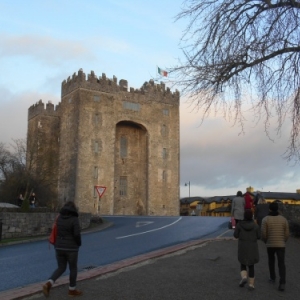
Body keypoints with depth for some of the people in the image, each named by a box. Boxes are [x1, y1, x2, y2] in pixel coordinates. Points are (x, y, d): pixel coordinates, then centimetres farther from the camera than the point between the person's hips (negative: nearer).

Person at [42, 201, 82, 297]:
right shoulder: (74, 219, -14)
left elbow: (56, 232, 11)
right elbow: (77, 234, -18)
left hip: (59, 247, 5)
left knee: (61, 268, 17)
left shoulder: (59, 218, 3)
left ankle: (48, 284, -3)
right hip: (71, 248, -5)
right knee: (73, 268, 14)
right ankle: (72, 290, 25)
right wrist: (79, 243, 1)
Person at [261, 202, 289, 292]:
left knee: (271, 260, 24)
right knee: (281, 264, 1)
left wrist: (265, 241, 12)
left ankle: (273, 277, 36)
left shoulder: (265, 219, -7)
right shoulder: (283, 219, -1)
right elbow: (287, 234, 0)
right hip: (281, 245, 0)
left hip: (270, 244, 0)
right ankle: (282, 283, -13)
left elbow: (263, 234, -9)